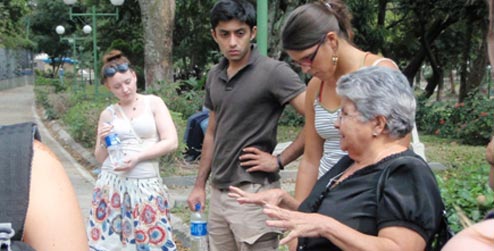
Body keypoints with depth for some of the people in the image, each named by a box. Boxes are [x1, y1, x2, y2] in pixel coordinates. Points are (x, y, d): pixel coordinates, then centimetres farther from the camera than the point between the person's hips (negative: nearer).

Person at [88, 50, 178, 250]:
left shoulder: (153, 103, 2)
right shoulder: (107, 114, 7)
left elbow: (171, 142, -6)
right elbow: (100, 158, 13)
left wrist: (138, 157, -14)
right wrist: (103, 142, -7)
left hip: (146, 186, -2)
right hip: (112, 185, 2)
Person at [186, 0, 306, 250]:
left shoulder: (273, 72, -13)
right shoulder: (214, 76, 9)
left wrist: (279, 161, -15)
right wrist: (200, 185, 16)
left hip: (253, 191, -7)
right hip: (219, 191, 7)